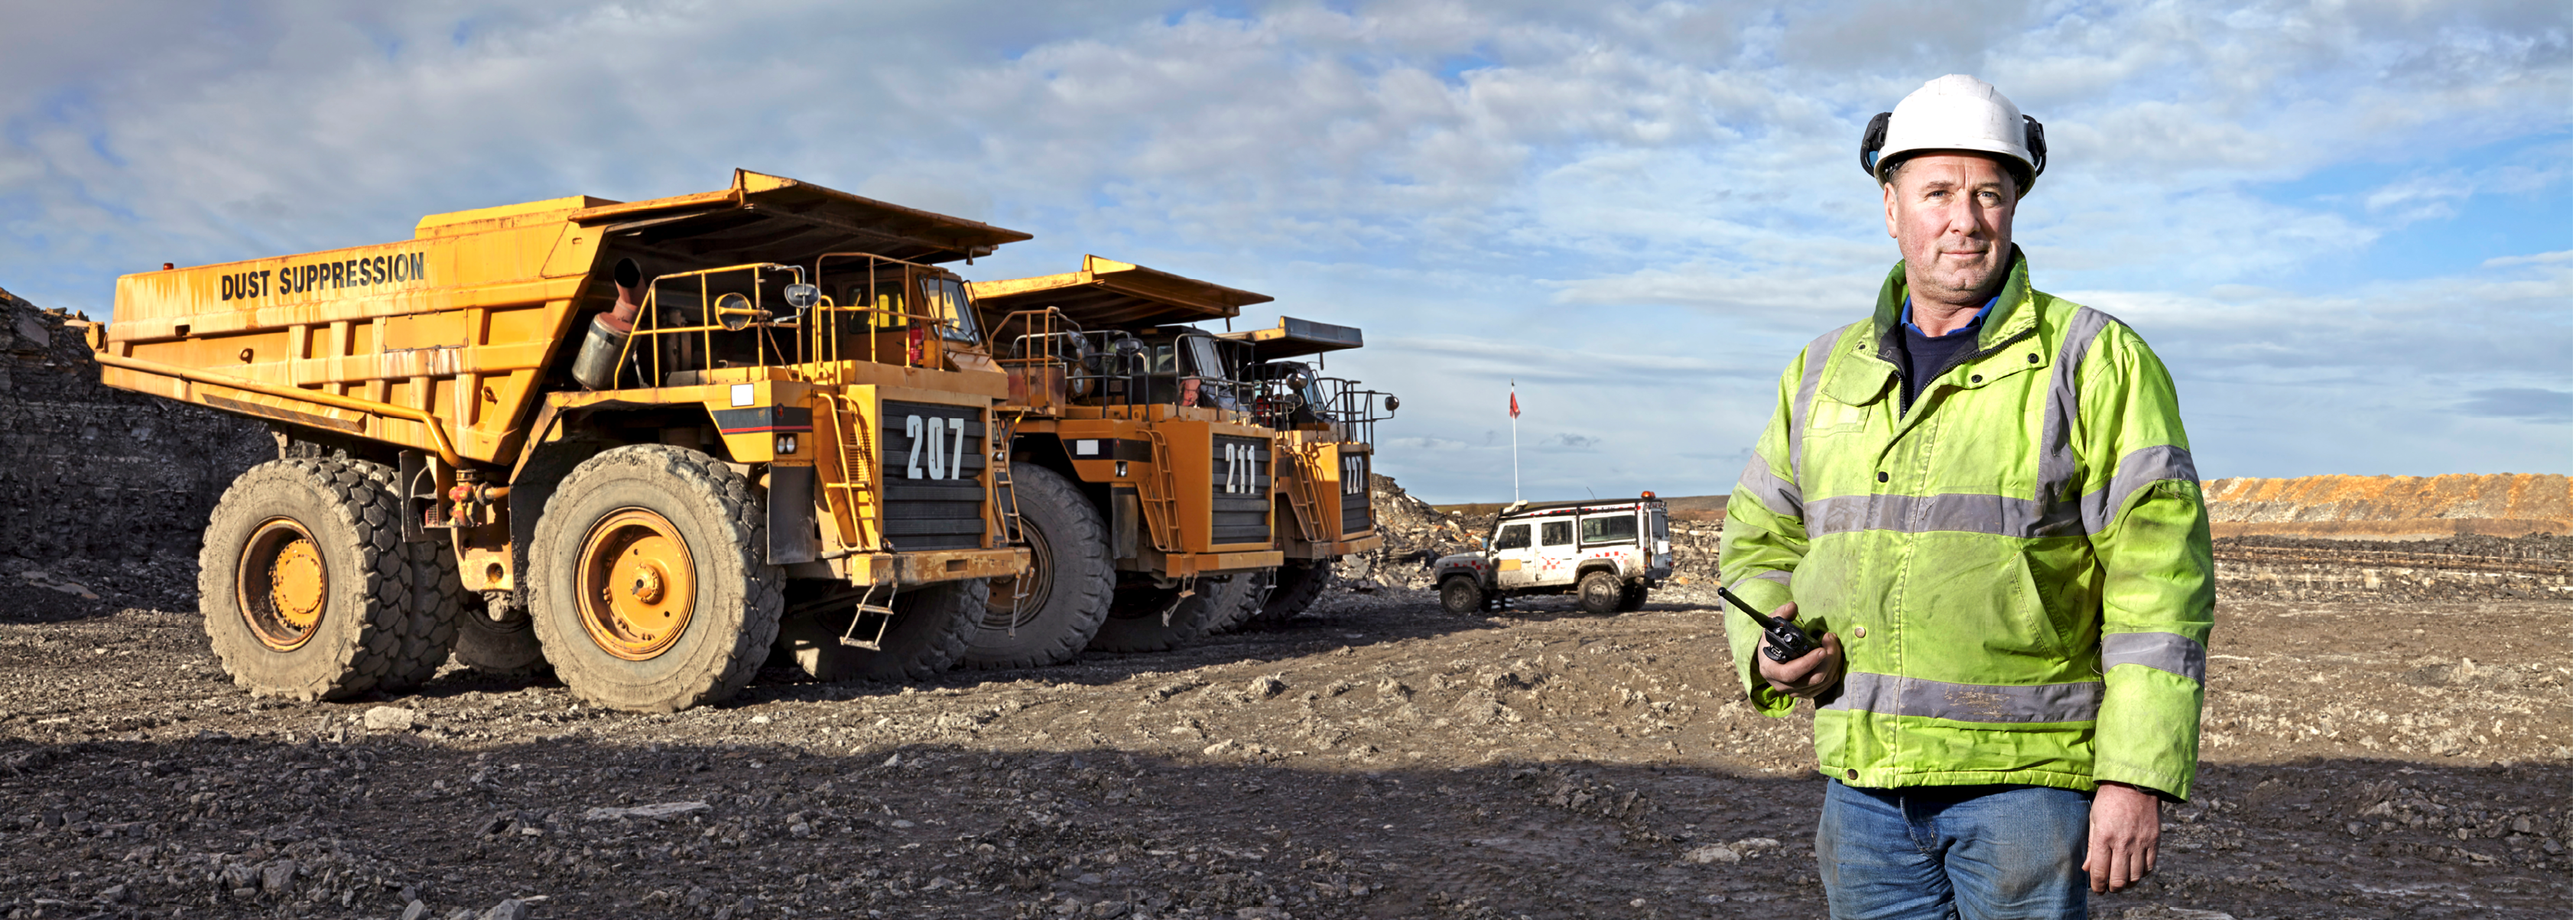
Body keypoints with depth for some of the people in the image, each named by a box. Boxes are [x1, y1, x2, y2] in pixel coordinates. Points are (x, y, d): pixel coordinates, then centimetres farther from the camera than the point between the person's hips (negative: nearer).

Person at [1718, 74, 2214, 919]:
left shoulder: (2096, 362, -3)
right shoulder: (1826, 372, 11)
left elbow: (2160, 577, -8)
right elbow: (1760, 539, 17)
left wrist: (2137, 776, -14)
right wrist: (1765, 647, -4)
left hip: (2027, 777, -4)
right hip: (1863, 783, 4)